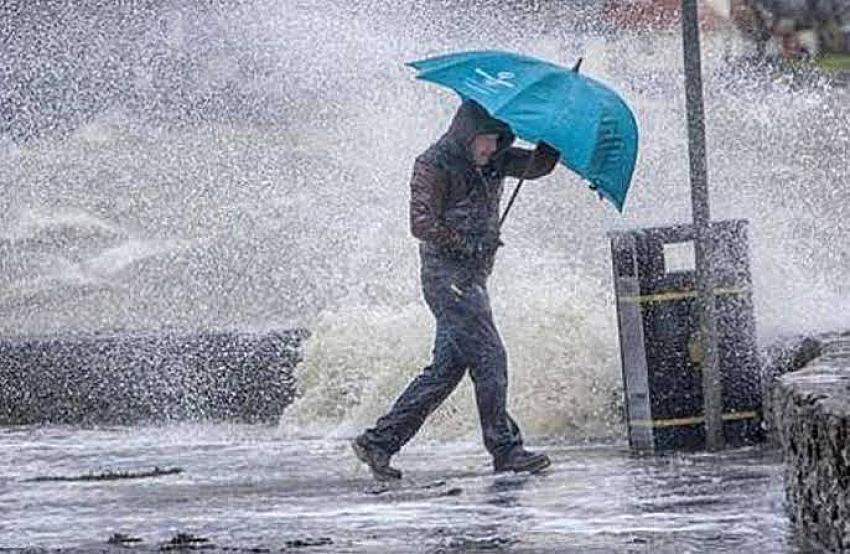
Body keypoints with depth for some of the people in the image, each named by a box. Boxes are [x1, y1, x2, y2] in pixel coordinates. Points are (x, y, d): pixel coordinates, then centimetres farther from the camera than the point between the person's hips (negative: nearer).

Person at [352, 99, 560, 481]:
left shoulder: (493, 162, 13)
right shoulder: (434, 166, -9)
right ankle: (506, 449, -9)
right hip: (447, 274, -9)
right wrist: (468, 245, -15)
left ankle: (379, 441, 8)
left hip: (472, 276, 9)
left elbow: (537, 166, 8)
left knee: (447, 367, 7)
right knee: (489, 357, -12)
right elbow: (422, 224, -14)